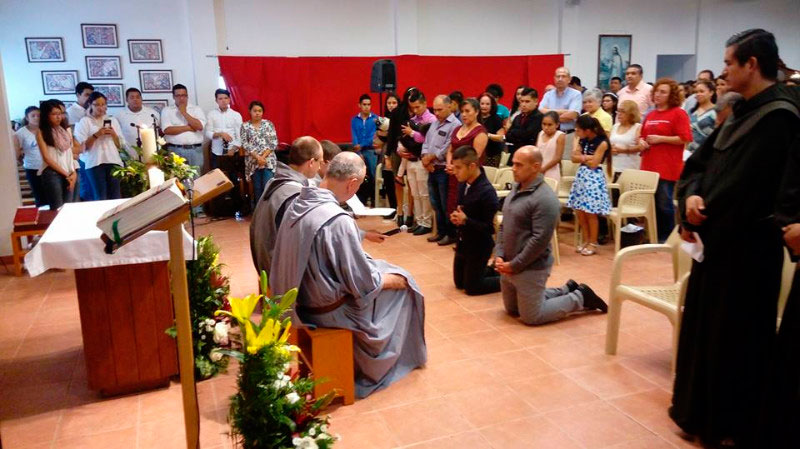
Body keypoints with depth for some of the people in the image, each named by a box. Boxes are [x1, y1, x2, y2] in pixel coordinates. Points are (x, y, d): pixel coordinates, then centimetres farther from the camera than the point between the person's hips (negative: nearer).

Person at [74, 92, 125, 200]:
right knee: (100, 198, -7)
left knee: (115, 197, 0)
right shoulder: (84, 121, 6)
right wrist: (96, 135, -12)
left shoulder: (112, 120, 17)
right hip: (95, 163, -3)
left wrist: (113, 134, -2)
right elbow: (82, 146, -2)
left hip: (113, 162, 3)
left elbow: (121, 145, 15)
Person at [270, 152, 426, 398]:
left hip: (301, 299, 8)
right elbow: (364, 284, -23)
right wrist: (397, 278, -5)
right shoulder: (338, 220, -31)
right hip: (327, 309, -8)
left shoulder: (298, 204, -6)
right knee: (402, 285, 12)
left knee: (380, 267, 24)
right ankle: (376, 367, 32)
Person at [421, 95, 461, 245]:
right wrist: (425, 159, -4)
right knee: (436, 204, 15)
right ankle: (441, 231, 26)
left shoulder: (455, 125, -13)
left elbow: (446, 150, -19)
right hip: (432, 170, 8)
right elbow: (426, 143, 13)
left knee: (446, 205, -1)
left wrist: (429, 158, -8)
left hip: (444, 171, -8)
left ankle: (452, 234, 11)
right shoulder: (435, 123, 15)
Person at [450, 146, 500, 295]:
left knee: (471, 287, 5)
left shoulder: (487, 192, -27)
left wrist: (465, 220, -32)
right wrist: (455, 217, -11)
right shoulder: (463, 184, -2)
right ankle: (493, 271, 36)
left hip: (479, 247, -8)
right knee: (459, 283, 20)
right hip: (463, 243, 8)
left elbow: (490, 227, -25)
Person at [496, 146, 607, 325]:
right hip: (508, 265, 9)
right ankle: (566, 291, 32)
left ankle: (581, 298, 19)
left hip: (530, 268, -9)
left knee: (531, 317, 2)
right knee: (512, 309, 23)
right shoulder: (516, 189, 6)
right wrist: (499, 255, -1)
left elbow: (540, 240, -25)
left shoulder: (545, 199, -22)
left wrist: (514, 265, -18)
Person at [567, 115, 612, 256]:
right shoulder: (582, 141, 8)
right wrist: (588, 157, -12)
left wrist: (582, 157, -2)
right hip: (581, 175, 7)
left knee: (590, 213, -2)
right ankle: (586, 241, 20)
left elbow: (593, 164, -14)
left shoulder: (602, 143, -13)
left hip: (593, 178, -7)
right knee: (579, 211, 8)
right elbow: (574, 158, 2)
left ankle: (593, 244, 10)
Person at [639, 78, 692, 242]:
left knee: (665, 204, -1)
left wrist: (660, 139, -14)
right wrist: (642, 141, 5)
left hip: (668, 168, -6)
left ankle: (667, 238, 12)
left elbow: (684, 139, -13)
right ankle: (655, 236, 22)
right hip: (649, 166, 7)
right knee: (652, 203, 11)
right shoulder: (651, 115, 16)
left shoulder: (679, 113, -5)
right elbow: (643, 135, 27)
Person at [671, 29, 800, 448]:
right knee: (704, 324, 16)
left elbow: (743, 184, -27)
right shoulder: (744, 112, 12)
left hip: (747, 245, -9)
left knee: (735, 335, 3)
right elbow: (700, 161, 9)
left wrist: (697, 219, -21)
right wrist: (692, 196, -9)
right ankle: (703, 412, 33)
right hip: (721, 236, 9)